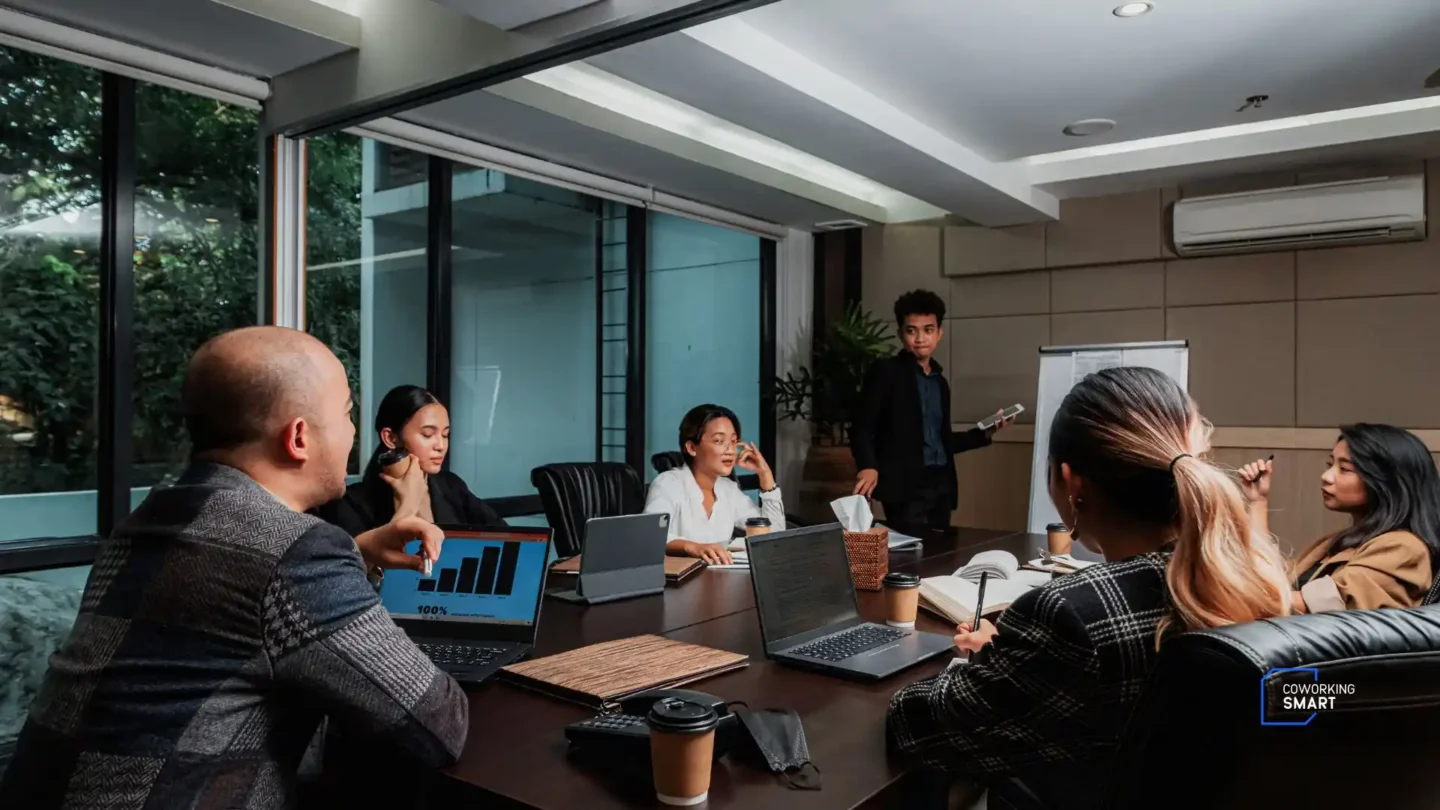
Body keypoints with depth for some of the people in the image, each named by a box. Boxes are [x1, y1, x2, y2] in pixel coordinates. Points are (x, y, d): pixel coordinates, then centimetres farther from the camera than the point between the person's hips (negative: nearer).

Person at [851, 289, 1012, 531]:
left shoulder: (940, 381, 17)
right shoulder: (885, 371, -2)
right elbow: (861, 427, -9)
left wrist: (985, 433, 12)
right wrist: (867, 466, -25)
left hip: (941, 484, 6)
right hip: (905, 485, -6)